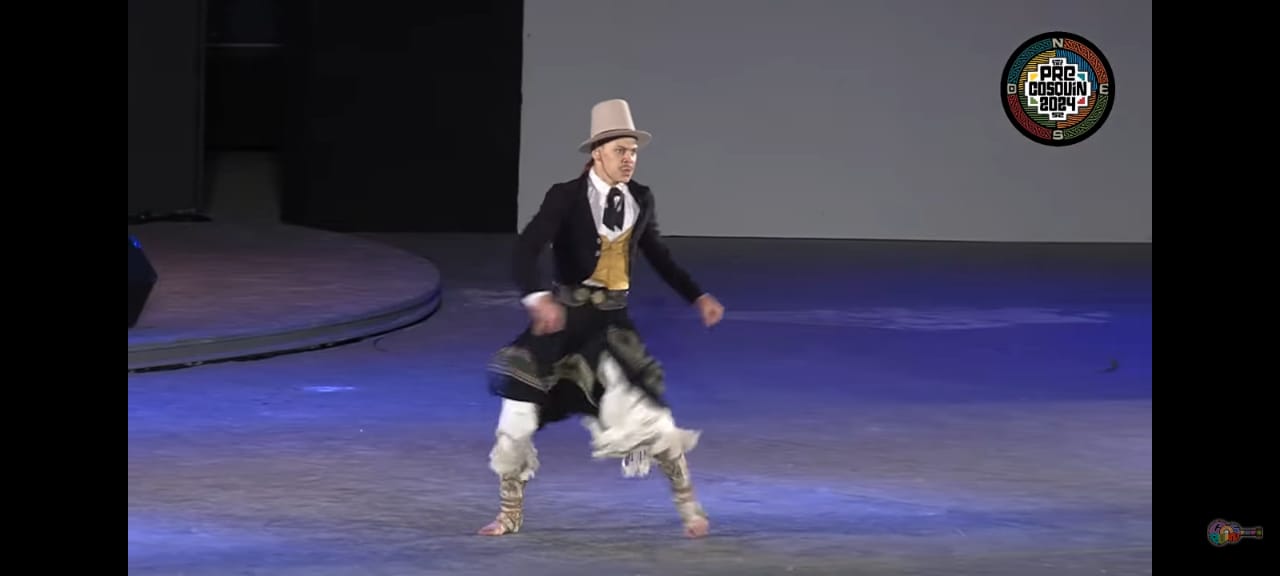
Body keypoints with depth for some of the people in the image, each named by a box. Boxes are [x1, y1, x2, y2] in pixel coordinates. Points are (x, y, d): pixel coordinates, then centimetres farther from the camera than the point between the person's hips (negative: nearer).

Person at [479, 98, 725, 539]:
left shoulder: (640, 199, 3)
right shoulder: (566, 198, -11)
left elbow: (658, 255, 20)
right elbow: (524, 255, -22)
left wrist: (698, 296, 14)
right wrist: (539, 298, -40)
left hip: (612, 322, 2)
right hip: (563, 319, -2)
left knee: (650, 414, -5)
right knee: (518, 414, -3)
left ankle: (687, 505, 16)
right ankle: (510, 514, 17)